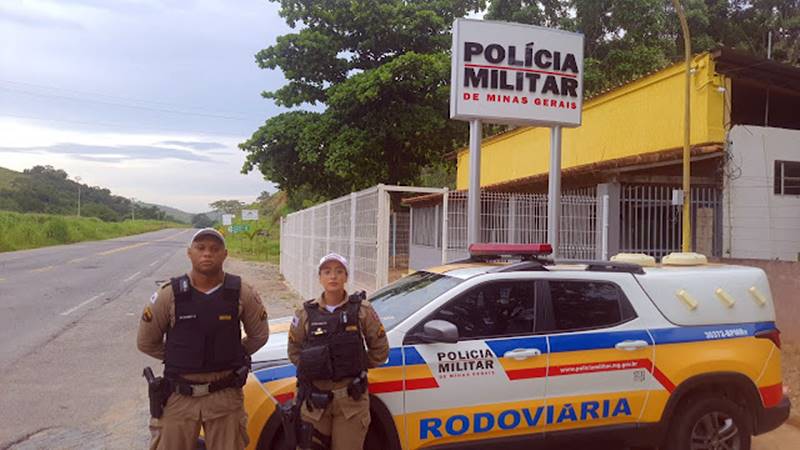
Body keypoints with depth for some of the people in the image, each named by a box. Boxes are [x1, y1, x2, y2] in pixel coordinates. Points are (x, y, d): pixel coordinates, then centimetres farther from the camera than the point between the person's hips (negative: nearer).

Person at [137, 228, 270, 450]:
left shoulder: (242, 294, -8)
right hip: (180, 397, 0)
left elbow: (259, 335, 7)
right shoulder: (169, 295, -9)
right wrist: (179, 359, 8)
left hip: (226, 396, 0)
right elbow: (146, 342, 4)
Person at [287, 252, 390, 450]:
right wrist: (313, 367, 3)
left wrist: (356, 366, 5)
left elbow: (380, 350, 5)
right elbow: (294, 352, 12)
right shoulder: (306, 314, 0)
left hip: (351, 397, -1)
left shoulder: (362, 310, -3)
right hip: (315, 398, 1)